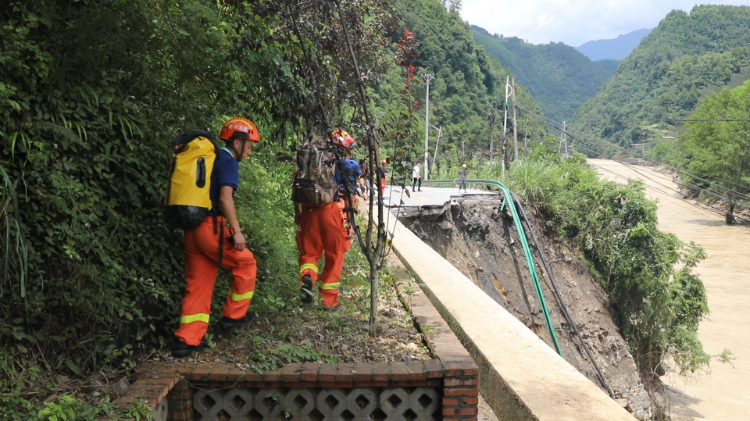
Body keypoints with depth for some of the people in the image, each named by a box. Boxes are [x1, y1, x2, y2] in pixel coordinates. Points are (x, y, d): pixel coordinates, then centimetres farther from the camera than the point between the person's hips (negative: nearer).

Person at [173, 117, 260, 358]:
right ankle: (234, 314, 20)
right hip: (211, 228, -8)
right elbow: (225, 197, -18)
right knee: (245, 263, 12)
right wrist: (236, 230, -18)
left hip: (193, 228, 9)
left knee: (198, 283, 11)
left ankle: (188, 340, 11)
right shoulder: (228, 161, -6)